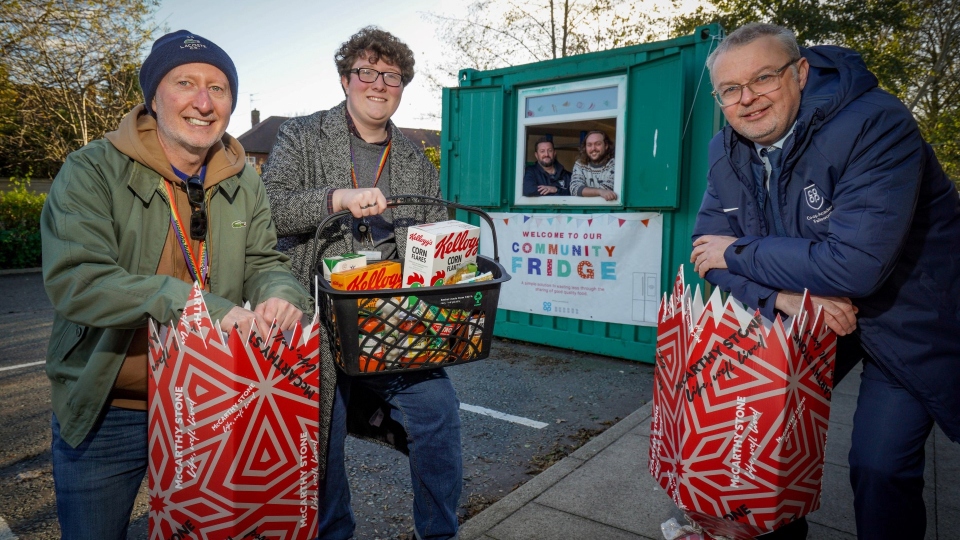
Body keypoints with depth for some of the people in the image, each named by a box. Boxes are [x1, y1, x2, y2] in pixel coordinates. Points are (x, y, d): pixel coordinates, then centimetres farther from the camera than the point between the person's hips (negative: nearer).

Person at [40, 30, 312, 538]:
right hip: (105, 414, -3)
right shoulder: (92, 171, -13)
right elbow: (74, 280, -24)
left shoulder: (243, 182, 2)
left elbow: (264, 262, 3)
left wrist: (280, 293, -23)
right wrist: (202, 305, -34)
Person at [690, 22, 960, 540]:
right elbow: (710, 247, -9)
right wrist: (783, 294, -26)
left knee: (879, 468, -8)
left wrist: (738, 253, -24)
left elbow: (855, 264, -36)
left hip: (908, 319, -5)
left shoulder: (875, 123, -27)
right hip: (809, 314, 5)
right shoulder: (726, 150, -6)